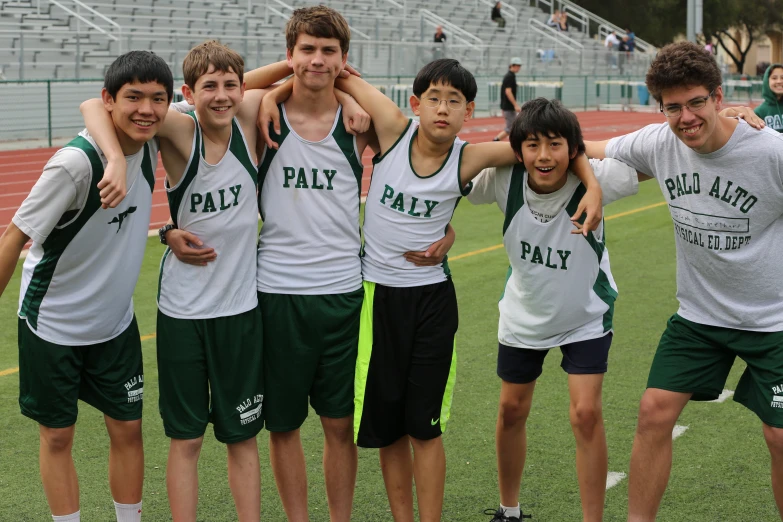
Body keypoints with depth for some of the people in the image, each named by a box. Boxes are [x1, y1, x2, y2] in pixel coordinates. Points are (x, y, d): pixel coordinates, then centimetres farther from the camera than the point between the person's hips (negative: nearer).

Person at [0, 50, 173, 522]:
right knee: (57, 436, 7)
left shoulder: (150, 143, -9)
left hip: (116, 323, 5)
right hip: (53, 325, -5)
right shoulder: (74, 164, -27)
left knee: (128, 428, 9)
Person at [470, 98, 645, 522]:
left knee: (586, 414, -11)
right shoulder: (503, 181, -25)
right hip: (524, 315, 3)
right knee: (511, 411, 14)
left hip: (586, 316, -2)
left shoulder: (594, 179, -30)